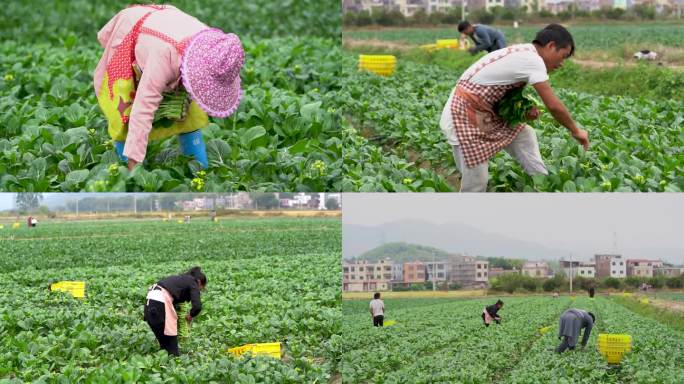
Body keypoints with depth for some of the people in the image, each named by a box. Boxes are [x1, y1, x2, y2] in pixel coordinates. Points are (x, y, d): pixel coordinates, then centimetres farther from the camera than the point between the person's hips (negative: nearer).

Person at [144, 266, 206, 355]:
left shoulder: (182, 279, 27)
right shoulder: (193, 283, 4)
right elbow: (197, 306, -8)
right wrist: (190, 315, 10)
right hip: (161, 300, -8)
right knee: (170, 335, 2)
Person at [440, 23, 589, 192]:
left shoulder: (522, 54, 12)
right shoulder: (533, 60, -17)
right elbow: (553, 106, -17)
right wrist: (576, 131, -3)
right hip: (464, 116, -10)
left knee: (525, 135, 16)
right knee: (476, 184, -7)